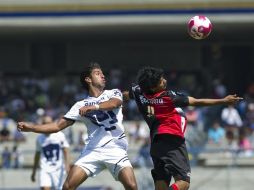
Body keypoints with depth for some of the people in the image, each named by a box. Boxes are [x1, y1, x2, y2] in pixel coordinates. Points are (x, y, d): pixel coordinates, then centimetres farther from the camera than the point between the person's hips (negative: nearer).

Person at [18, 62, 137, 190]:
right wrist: (30, 127, -1)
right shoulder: (81, 105, 11)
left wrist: (94, 107, -31)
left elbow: (115, 103, -14)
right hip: (93, 150, 1)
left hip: (115, 148, -1)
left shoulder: (114, 93, 10)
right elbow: (58, 126, 9)